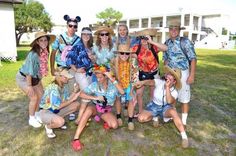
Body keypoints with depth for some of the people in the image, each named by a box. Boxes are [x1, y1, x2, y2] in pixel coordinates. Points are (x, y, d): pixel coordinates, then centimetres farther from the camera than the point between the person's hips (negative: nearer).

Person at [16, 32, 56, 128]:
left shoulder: (45, 52, -10)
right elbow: (29, 71, -28)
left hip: (35, 78, 8)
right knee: (34, 97, -9)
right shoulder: (33, 54, -32)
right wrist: (29, 86, -23)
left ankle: (36, 115, 31)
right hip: (23, 78, -8)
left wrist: (39, 79, 8)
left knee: (41, 95, 10)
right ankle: (32, 119, 13)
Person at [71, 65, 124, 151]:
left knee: (114, 125, -28)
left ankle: (106, 121, 10)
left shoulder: (113, 84, -14)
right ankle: (76, 138, -36)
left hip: (106, 110, 0)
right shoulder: (94, 85, -11)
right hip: (96, 107, 0)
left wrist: (112, 79, -37)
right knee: (89, 109, -37)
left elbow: (122, 92, -33)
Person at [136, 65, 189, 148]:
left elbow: (169, 101, -37)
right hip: (154, 106, 2)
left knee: (173, 112, -38)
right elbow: (150, 82, -37)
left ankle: (184, 136, -24)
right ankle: (155, 117, 10)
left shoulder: (174, 92, -17)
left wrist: (167, 87, -39)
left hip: (166, 107, -2)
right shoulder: (159, 82, -16)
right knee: (141, 118, -22)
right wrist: (142, 82, -58)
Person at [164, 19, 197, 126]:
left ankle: (183, 121, 17)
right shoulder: (167, 43, 5)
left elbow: (193, 59, -12)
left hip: (182, 73, -5)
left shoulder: (185, 42, -12)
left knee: (184, 98, 4)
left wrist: (192, 75, -16)